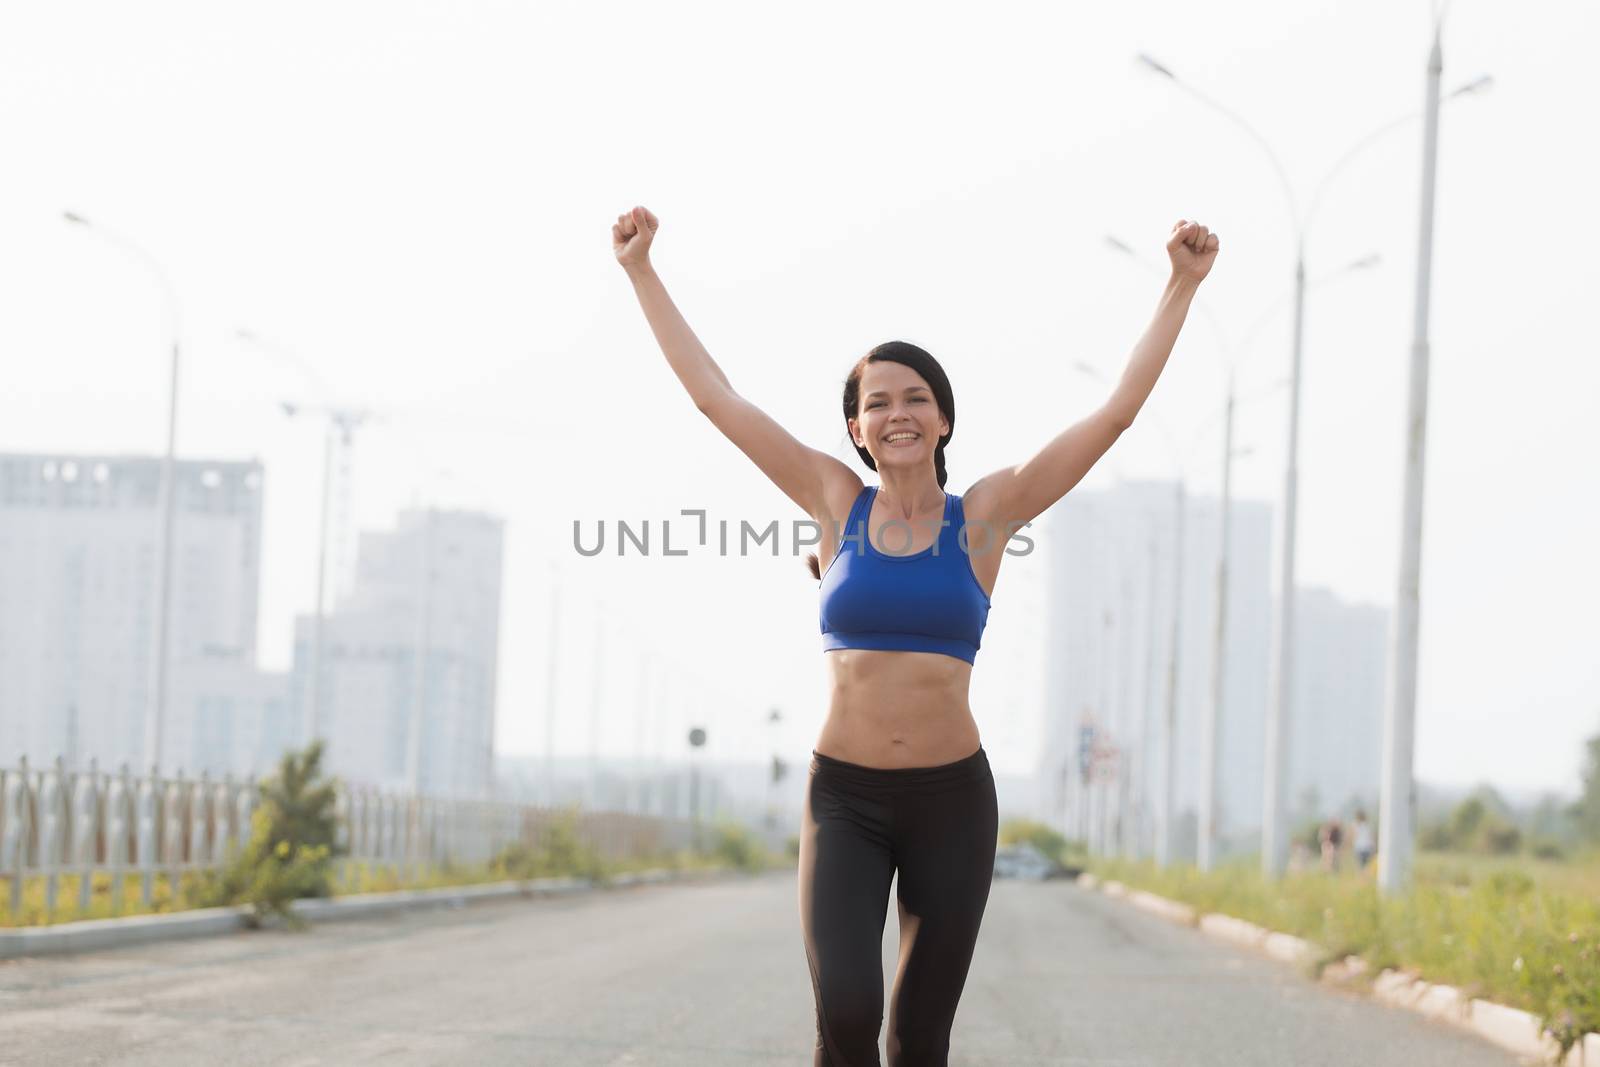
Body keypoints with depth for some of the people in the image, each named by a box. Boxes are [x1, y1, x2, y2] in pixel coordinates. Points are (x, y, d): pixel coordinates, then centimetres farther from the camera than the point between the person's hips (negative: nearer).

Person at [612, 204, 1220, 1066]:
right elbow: (715, 395, 5)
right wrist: (641, 271, 6)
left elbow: (1116, 411, -1)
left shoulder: (984, 515, 0)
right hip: (844, 801, 0)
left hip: (951, 800, 0)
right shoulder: (838, 502, 2)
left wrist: (1182, 285, -3)